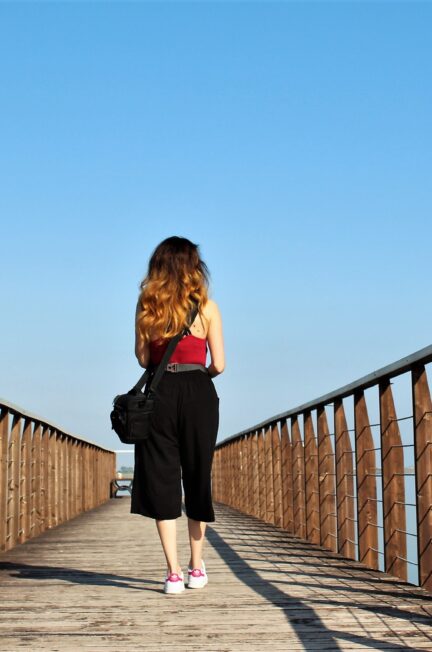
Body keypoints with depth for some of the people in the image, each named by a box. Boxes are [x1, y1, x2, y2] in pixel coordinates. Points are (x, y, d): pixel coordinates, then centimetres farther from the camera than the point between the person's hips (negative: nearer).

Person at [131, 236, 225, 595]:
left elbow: (143, 357, 5)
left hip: (159, 393, 0)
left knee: (161, 479, 3)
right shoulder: (207, 306, 0)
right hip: (198, 393, 0)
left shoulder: (146, 304, 3)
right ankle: (196, 566, 21)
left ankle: (173, 572, -2)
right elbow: (219, 364, -1)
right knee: (198, 477, 13)